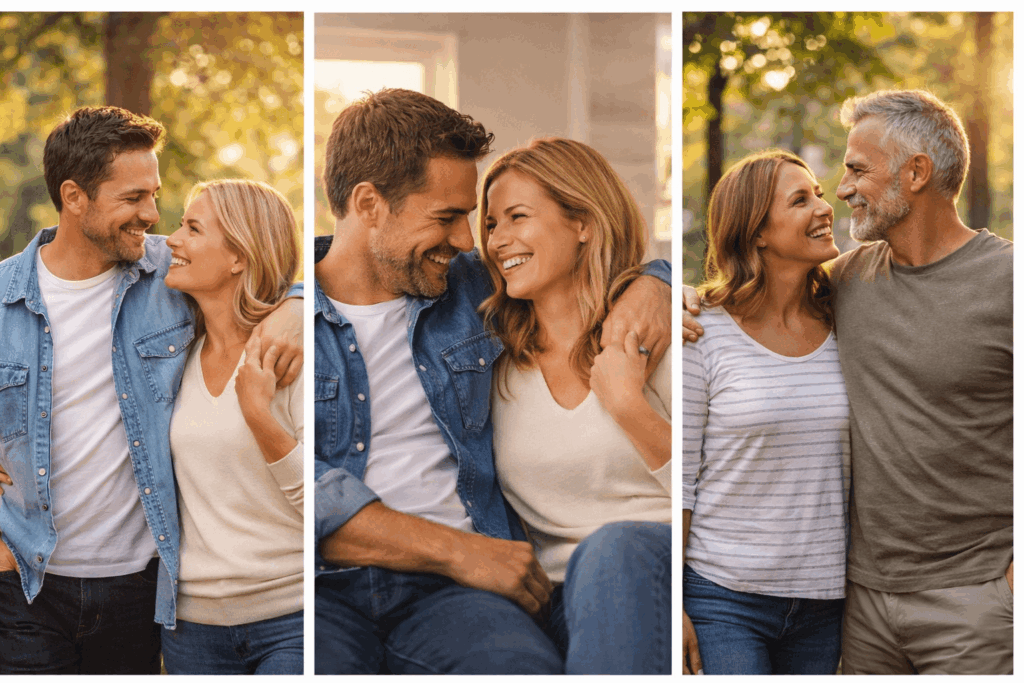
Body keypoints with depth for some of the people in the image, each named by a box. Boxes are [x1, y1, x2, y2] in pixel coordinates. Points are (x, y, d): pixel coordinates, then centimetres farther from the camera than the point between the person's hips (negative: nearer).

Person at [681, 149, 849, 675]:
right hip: (723, 597, -4)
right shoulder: (703, 334, -7)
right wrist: (670, 608, -10)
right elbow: (677, 478, -6)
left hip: (823, 599, 4)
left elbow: (856, 473, 13)